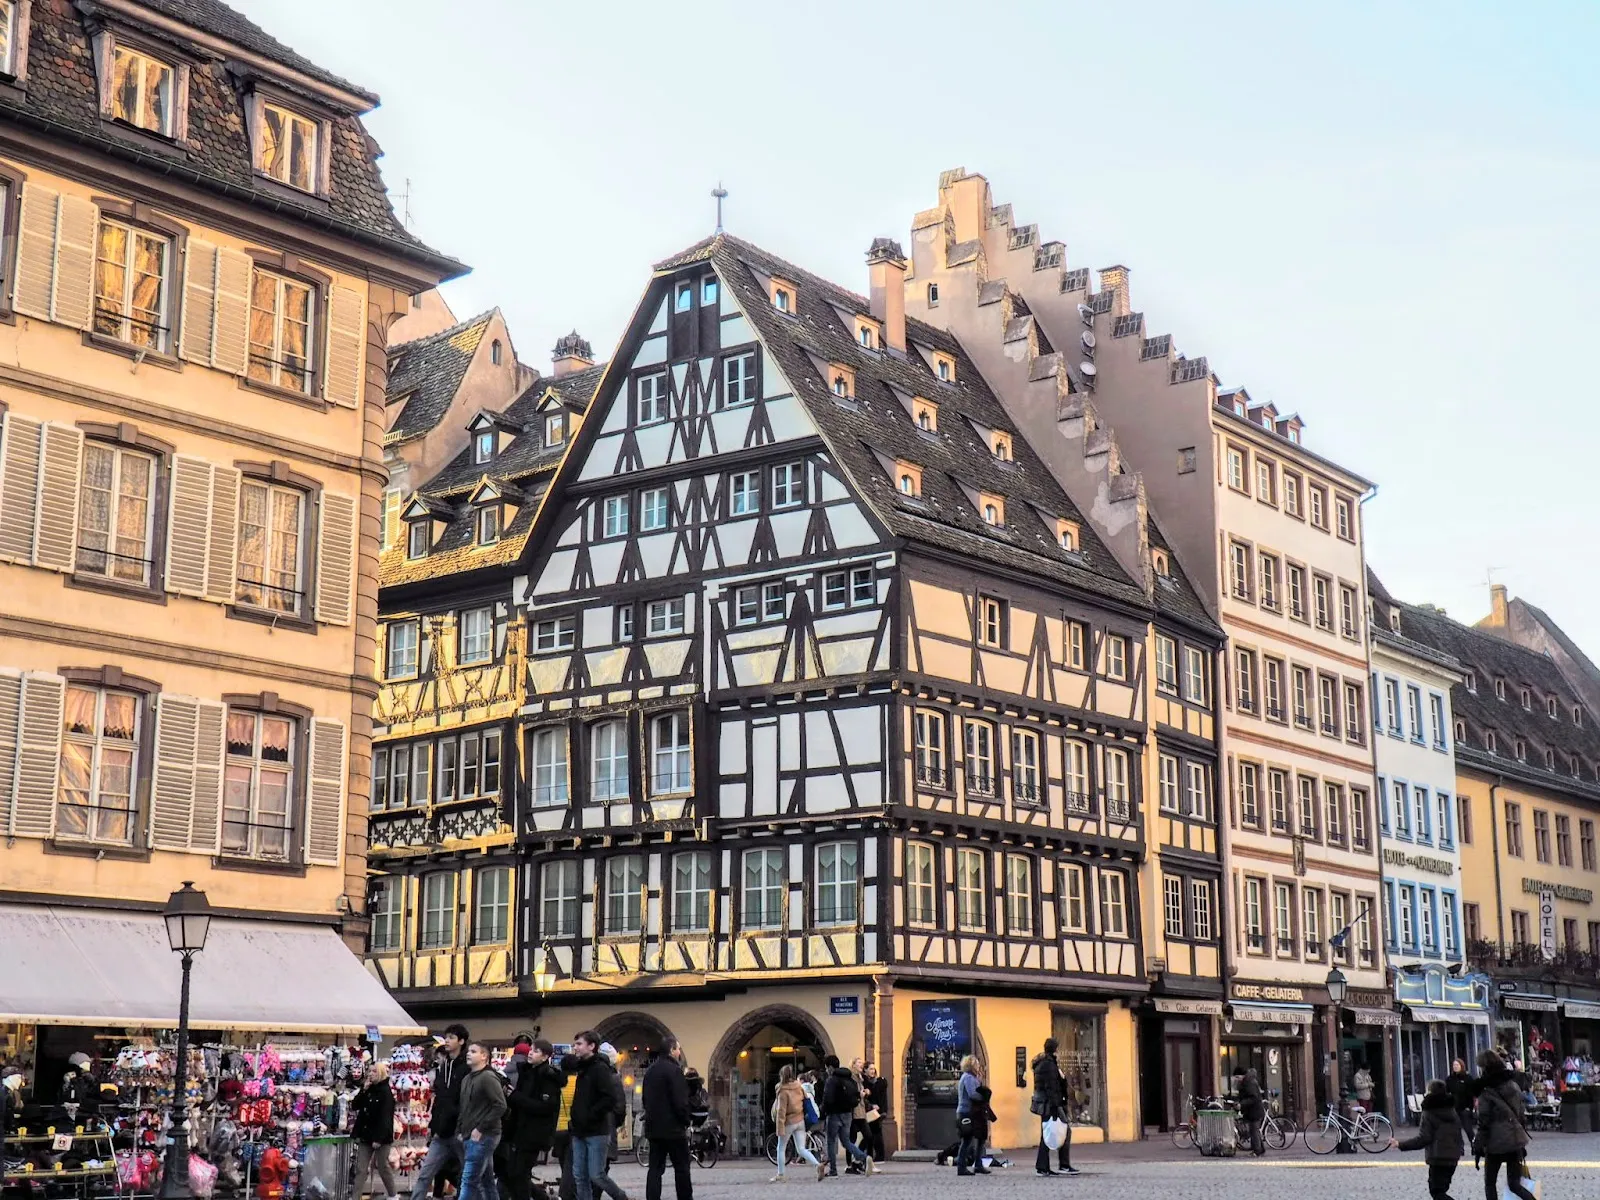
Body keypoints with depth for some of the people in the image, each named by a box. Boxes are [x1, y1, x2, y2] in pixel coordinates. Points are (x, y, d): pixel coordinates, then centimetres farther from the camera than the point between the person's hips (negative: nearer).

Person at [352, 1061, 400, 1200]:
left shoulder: (386, 1092, -11)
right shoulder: (368, 1089, 10)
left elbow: (385, 1117, -17)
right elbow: (354, 1106, 3)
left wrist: (379, 1138, -23)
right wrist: (364, 1090, -9)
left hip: (380, 1136, -6)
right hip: (365, 1135, 6)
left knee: (383, 1167, 5)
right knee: (361, 1168, 1)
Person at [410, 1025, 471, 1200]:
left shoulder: (468, 1068, -10)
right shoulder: (443, 1068, 14)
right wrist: (432, 1125, 17)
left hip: (460, 1133, -7)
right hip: (441, 1133, 7)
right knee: (424, 1175, 3)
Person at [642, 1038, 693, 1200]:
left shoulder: (650, 1071, 14)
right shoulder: (673, 1070, -12)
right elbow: (680, 1101, -16)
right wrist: (685, 1122, -6)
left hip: (654, 1127, 7)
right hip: (673, 1127, -7)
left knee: (655, 1168, 3)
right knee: (681, 1168, 3)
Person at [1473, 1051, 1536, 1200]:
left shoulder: (1486, 1091, -12)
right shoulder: (1513, 1084, 7)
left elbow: (1483, 1122, -12)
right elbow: (1521, 1113, 13)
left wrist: (1478, 1148, -6)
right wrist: (1523, 1142, 20)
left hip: (1496, 1143, -5)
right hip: (1516, 1141, 5)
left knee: (1489, 1183, 10)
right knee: (1514, 1184, 10)